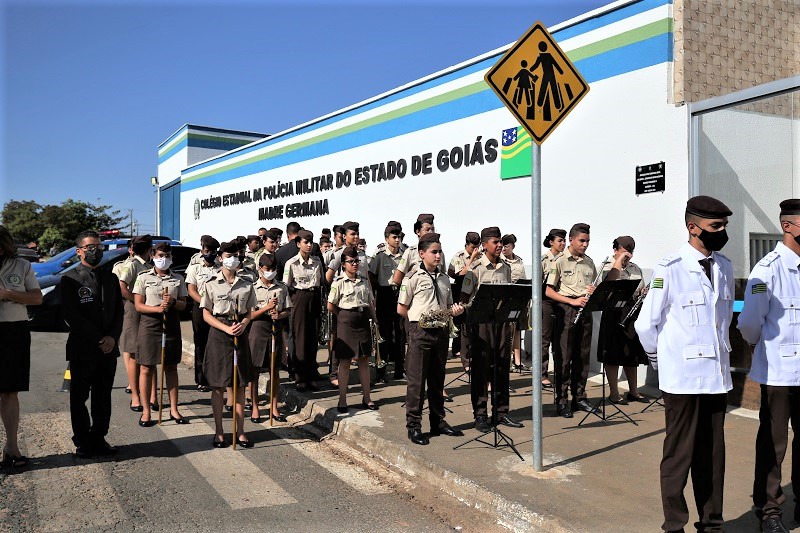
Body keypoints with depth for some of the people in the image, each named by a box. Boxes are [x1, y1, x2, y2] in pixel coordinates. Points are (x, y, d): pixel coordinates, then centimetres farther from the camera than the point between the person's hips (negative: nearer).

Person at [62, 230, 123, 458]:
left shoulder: (111, 278, 14)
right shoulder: (70, 279, -2)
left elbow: (119, 312, 11)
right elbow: (71, 315, -10)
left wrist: (113, 337, -5)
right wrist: (98, 340, -12)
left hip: (108, 348, 4)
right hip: (82, 349, -4)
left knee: (103, 397, 9)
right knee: (79, 397, 5)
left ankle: (99, 438, 19)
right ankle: (82, 442, 15)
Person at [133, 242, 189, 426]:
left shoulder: (178, 279, 8)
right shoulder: (143, 277, 2)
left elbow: (183, 305, 9)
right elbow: (138, 305, -3)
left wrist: (173, 302, -13)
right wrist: (158, 308, -18)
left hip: (171, 325, 2)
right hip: (149, 324, -2)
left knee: (171, 368, 8)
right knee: (146, 369, 0)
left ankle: (173, 409, 16)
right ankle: (146, 412, 9)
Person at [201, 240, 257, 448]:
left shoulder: (246, 284, 5)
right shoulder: (212, 284, -3)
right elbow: (206, 314, -2)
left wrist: (243, 324, -12)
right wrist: (226, 328, -16)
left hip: (240, 335, 2)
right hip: (218, 335, -2)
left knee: (240, 385, 6)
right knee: (218, 386, 3)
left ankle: (240, 431, 14)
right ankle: (219, 432, 14)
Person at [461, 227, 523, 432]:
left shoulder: (506, 268, 12)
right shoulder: (476, 268, -5)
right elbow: (464, 297, -5)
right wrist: (467, 318, -13)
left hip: (501, 319, 5)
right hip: (481, 320, -5)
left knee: (502, 365, 9)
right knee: (480, 367, 1)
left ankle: (501, 412, 20)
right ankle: (480, 415, 9)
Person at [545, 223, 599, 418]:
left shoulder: (589, 262, 12)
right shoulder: (560, 262, -4)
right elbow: (548, 291, -7)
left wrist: (595, 291, -2)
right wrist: (572, 301, -16)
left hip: (585, 311, 5)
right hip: (567, 312, -5)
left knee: (583, 356, 10)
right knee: (564, 357, -2)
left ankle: (579, 397, 20)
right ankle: (561, 401, 4)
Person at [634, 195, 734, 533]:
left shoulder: (724, 267, 9)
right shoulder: (670, 269, -12)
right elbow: (646, 324, -6)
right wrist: (663, 361, 5)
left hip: (717, 375, 6)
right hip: (683, 377, -6)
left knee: (713, 454, 14)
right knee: (680, 454, 3)